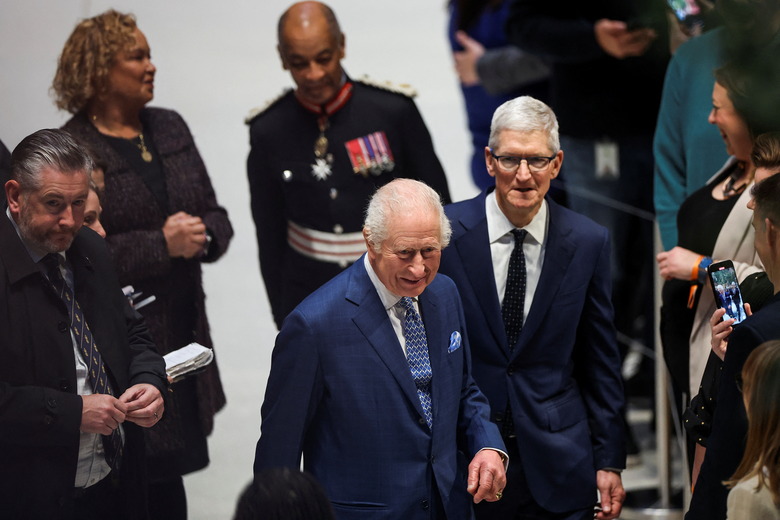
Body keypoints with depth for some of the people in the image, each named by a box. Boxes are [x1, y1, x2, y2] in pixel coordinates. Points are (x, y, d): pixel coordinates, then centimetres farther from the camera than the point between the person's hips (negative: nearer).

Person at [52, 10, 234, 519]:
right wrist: (162, 245, -18)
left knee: (169, 472, 8)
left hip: (183, 334, 6)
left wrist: (202, 234, -8)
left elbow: (216, 218, 15)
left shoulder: (170, 128, 11)